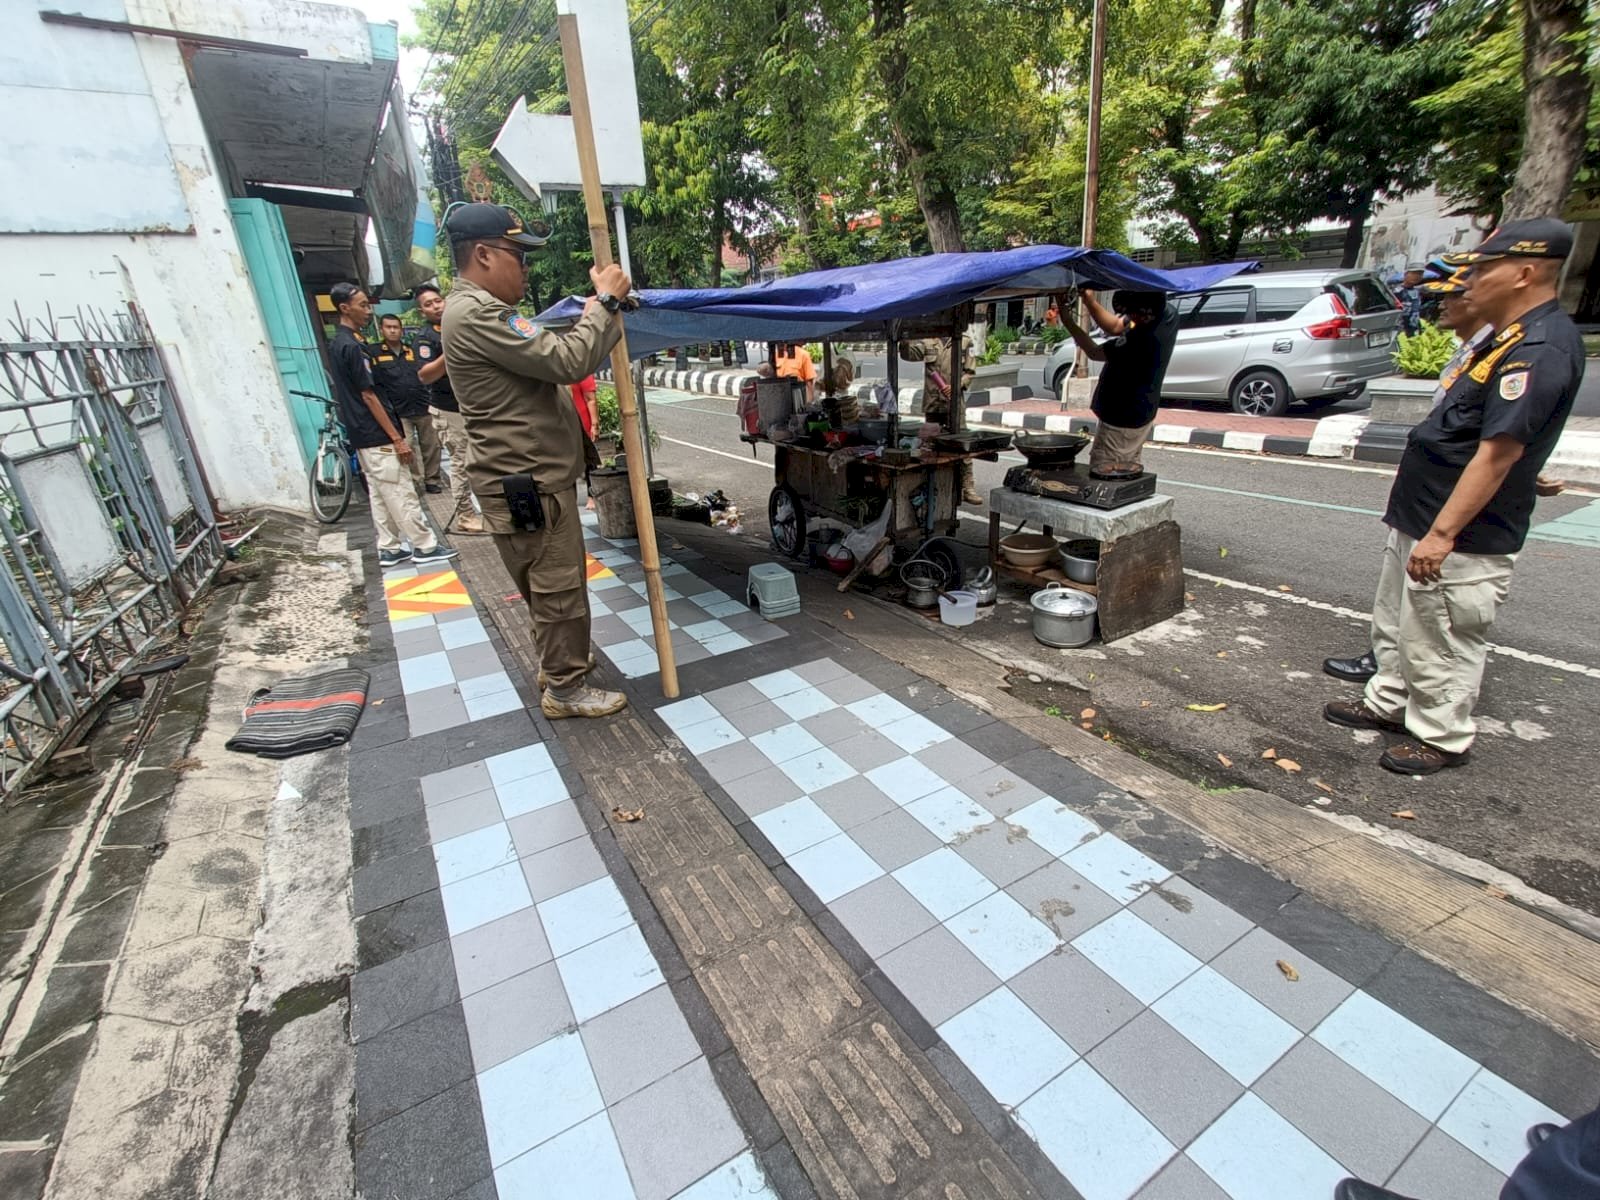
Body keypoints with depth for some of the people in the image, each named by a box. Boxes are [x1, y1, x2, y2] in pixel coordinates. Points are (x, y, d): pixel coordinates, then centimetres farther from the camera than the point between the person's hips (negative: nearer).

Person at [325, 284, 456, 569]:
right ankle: (424, 546, 2)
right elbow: (369, 397, -18)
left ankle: (389, 548, 17)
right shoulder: (352, 346, -16)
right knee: (401, 494, -4)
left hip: (362, 436, 10)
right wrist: (397, 438, -17)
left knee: (380, 494, 12)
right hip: (377, 437, -10)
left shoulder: (337, 345, 15)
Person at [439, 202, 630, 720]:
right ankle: (565, 689, 11)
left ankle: (557, 662, 36)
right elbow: (566, 361, -24)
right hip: (526, 484, -11)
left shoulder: (483, 309, 18)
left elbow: (548, 355, 18)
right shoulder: (474, 314, -18)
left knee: (551, 584, 20)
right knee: (559, 588, -2)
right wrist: (606, 302, -12)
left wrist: (600, 309, 7)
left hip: (534, 476, 11)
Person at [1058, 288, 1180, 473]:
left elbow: (1094, 352, -19)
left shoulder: (1139, 341, -34)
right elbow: (1115, 327, 1)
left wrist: (1068, 322, -12)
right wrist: (1090, 299, -11)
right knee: (1132, 471, 22)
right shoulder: (1167, 313, -8)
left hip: (1121, 422, -10)